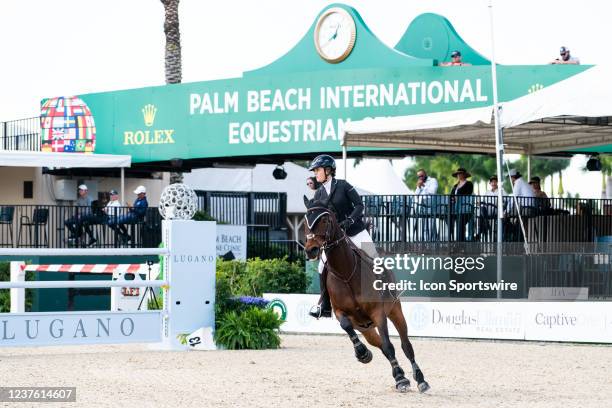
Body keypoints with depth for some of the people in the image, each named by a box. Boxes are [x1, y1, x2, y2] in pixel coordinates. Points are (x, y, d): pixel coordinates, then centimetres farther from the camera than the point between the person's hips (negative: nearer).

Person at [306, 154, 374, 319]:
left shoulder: (343, 185, -8)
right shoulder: (318, 194, 5)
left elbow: (359, 205, -10)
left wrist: (350, 220, -25)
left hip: (355, 231, -4)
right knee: (323, 268, -7)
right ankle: (325, 306, 3)